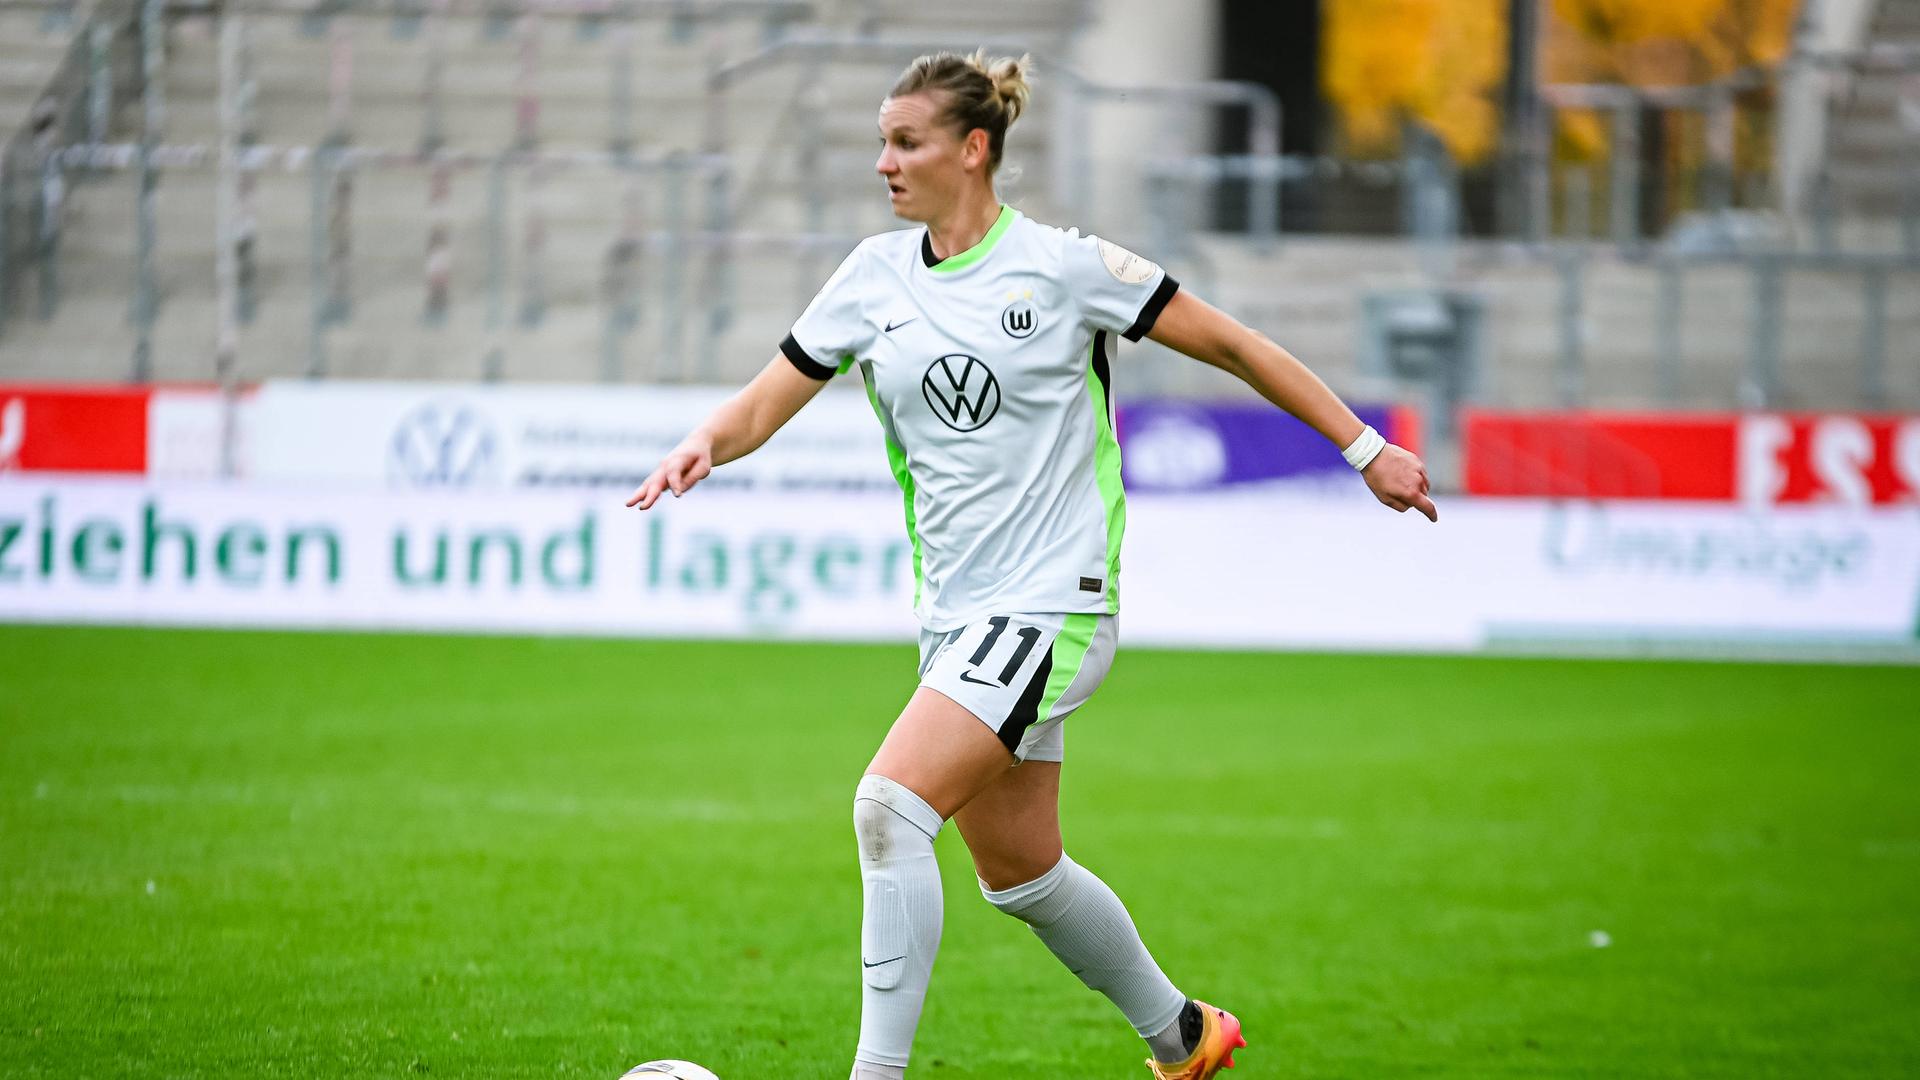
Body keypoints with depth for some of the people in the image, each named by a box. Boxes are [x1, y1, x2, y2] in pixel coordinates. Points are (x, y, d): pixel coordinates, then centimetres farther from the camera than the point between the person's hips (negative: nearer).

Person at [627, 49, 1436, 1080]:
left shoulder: (1063, 265, -9)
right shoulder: (874, 276, 6)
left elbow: (1235, 347, -2)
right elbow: (764, 404, 8)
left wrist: (1366, 450, -1)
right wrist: (702, 444, -15)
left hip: (1050, 603, -7)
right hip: (954, 611, 7)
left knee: (889, 807, -23)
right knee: (1019, 877, 15)